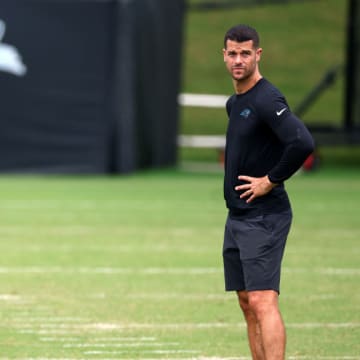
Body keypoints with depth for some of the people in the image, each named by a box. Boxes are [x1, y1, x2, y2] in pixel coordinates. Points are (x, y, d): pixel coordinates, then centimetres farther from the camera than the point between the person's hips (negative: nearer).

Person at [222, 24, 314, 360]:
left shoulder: (266, 100, -15)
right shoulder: (234, 103, 14)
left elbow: (303, 143, -28)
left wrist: (271, 180, -18)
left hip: (263, 216, -10)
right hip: (237, 216, 10)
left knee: (262, 301, -16)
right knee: (247, 304, 10)